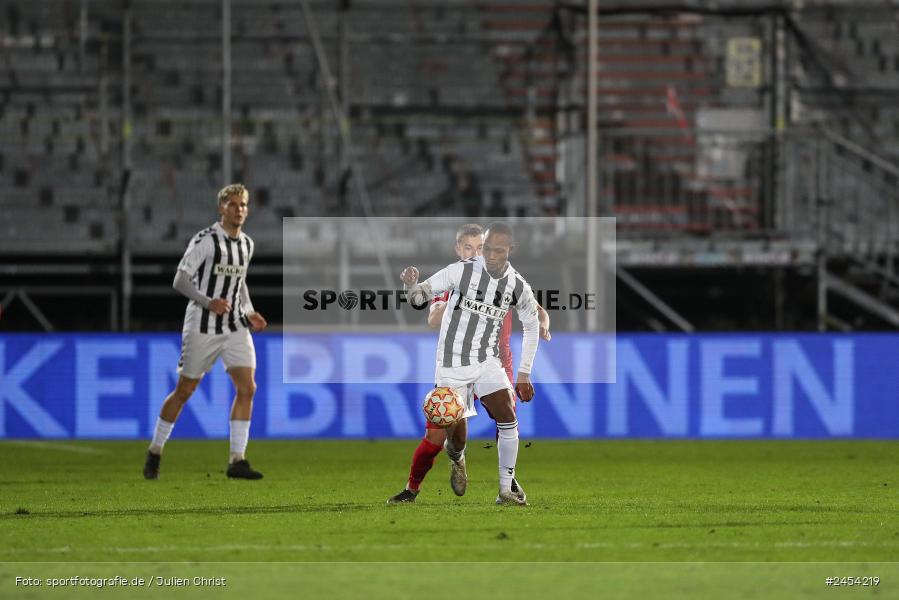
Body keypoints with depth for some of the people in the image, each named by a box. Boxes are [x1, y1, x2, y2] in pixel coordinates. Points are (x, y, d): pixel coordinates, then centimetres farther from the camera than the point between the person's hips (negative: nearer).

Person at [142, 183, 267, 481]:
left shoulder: (246, 244, 10)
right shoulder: (205, 240, -11)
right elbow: (180, 280, -13)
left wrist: (250, 314, 9)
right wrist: (208, 303, -26)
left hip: (235, 328, 5)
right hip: (202, 328, -5)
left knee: (247, 387, -11)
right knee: (184, 390, 2)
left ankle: (237, 460, -8)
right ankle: (154, 453, 19)